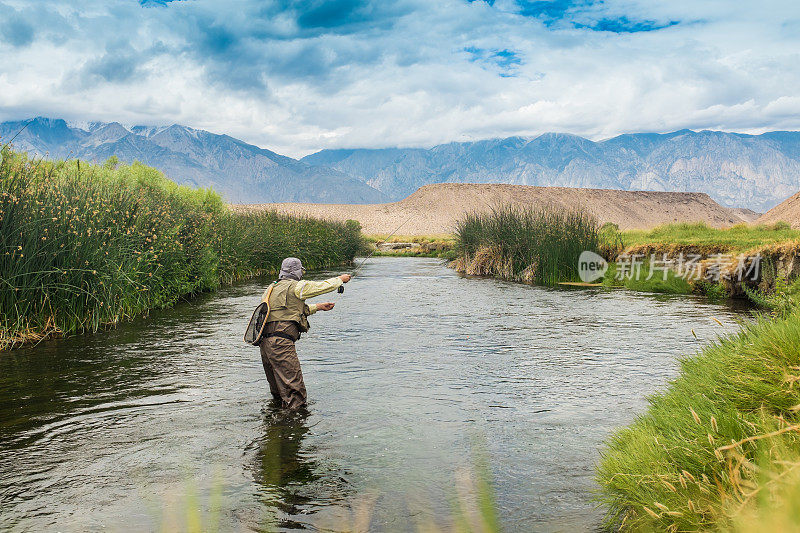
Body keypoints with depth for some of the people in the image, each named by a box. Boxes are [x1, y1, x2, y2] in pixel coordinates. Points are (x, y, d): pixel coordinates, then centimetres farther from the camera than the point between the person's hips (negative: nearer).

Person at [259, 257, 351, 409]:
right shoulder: (296, 286, -5)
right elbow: (324, 286, 5)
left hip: (265, 344, 9)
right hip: (281, 344, -9)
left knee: (278, 391, 19)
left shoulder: (272, 288, 21)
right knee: (295, 393, -9)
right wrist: (341, 279, 24)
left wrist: (318, 307, 38)